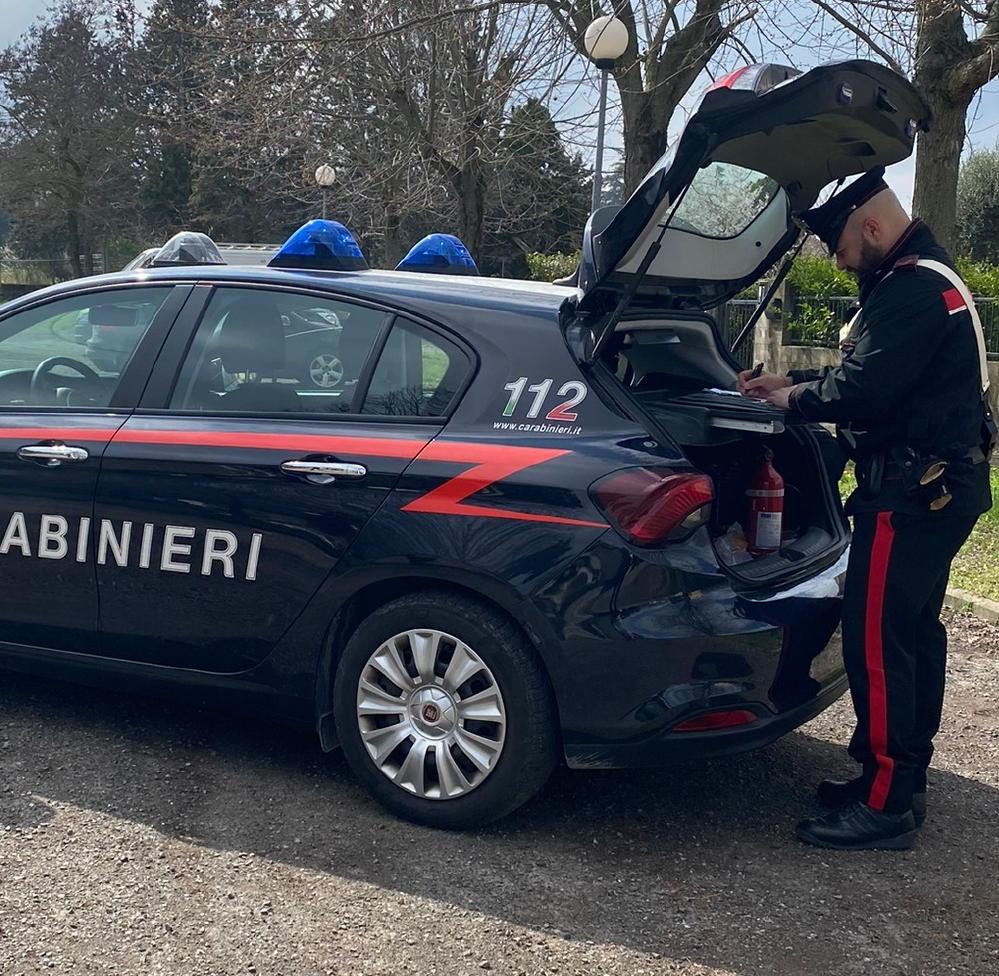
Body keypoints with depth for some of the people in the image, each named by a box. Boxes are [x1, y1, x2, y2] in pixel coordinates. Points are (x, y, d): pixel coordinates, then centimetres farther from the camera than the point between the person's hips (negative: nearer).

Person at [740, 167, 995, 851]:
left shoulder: (915, 290, -19)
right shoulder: (916, 279, 16)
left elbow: (861, 391, -24)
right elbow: (866, 371, 22)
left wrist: (794, 402, -7)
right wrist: (791, 382, 14)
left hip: (914, 492, -11)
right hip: (936, 486, 11)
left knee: (875, 639, -8)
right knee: (913, 631, 16)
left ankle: (886, 806, 0)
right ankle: (903, 779, 27)